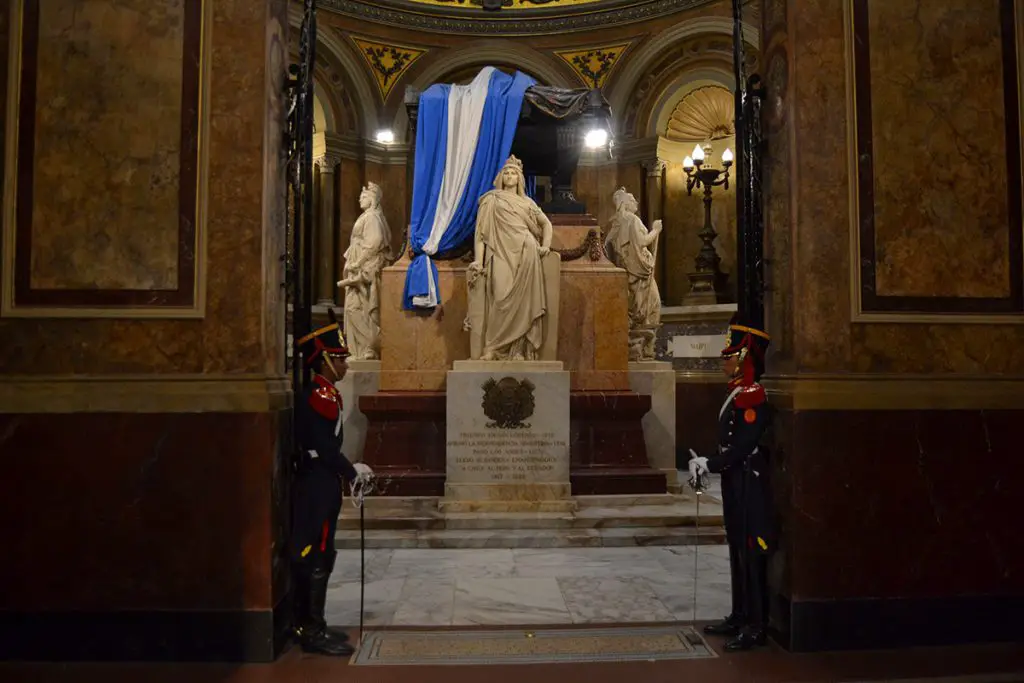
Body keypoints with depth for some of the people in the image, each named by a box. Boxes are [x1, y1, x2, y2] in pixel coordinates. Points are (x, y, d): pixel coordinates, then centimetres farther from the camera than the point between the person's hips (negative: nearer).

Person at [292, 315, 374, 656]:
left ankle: (309, 624, 25)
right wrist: (352, 472, -10)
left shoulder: (324, 395, 14)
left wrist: (349, 468, 11)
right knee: (316, 558, -3)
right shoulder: (319, 397, -17)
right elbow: (323, 447, -21)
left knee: (314, 557, 15)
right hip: (318, 488, -10)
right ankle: (313, 631, 6)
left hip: (318, 486, 10)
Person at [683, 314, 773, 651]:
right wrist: (707, 463, 1)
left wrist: (709, 463, -15)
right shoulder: (737, 395, 13)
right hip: (735, 484, 10)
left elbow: (743, 446, -22)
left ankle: (756, 626, 7)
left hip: (750, 485, -10)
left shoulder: (754, 397, -16)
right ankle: (740, 617, 27)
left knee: (751, 553, -2)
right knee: (737, 551, 16)